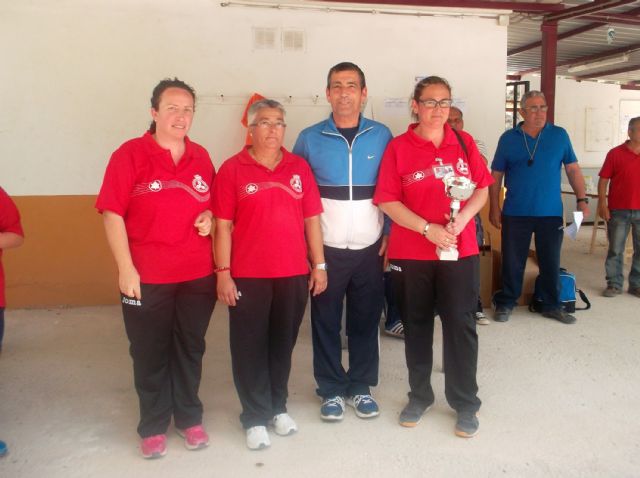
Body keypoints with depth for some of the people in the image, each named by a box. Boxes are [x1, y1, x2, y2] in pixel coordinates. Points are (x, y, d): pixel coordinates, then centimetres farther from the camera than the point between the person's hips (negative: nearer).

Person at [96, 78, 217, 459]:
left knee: (190, 348, 15)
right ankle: (153, 426, 26)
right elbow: (112, 213, -10)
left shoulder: (201, 157, 7)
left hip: (198, 274, 4)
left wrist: (209, 218, -4)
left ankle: (189, 418, 32)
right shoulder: (130, 154, -7)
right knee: (150, 353, 9)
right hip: (146, 276, -3)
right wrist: (125, 268, -15)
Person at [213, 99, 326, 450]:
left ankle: (278, 407, 31)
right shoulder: (232, 169, -2)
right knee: (250, 346, 5)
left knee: (283, 342, 14)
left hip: (294, 273, 3)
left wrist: (319, 265, 5)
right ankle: (256, 418, 19)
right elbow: (223, 226, -4)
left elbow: (312, 219, 7)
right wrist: (223, 272, -8)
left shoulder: (299, 167, 6)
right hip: (248, 275, -2)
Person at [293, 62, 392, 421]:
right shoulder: (310, 138, 0)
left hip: (370, 247, 1)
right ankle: (331, 389, 20)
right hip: (325, 247, -1)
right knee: (326, 320, 5)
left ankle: (361, 387, 24)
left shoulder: (382, 136, 2)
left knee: (366, 318, 8)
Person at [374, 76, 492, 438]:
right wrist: (428, 229, -16)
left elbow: (482, 189, 5)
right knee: (417, 324, 12)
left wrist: (461, 220, -13)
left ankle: (466, 403, 19)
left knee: (461, 324, 4)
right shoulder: (398, 147, -4)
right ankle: (420, 396, 29)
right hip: (411, 253, -1)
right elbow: (387, 201, -8)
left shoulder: (464, 142, 4)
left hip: (461, 250, 1)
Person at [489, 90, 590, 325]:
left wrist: (582, 200, 0)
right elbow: (496, 175, 3)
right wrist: (494, 208, -1)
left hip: (551, 213, 1)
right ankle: (505, 303, 20)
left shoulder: (559, 135, 5)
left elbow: (573, 169, 7)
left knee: (551, 261, 10)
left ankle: (552, 305, 24)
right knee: (512, 261, 6)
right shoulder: (508, 138, 1)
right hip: (516, 213, -1)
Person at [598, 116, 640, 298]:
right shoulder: (615, 154, -3)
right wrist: (602, 204, -9)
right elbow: (603, 180, -2)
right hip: (618, 210, -3)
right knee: (615, 249, 5)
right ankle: (614, 284, 15)